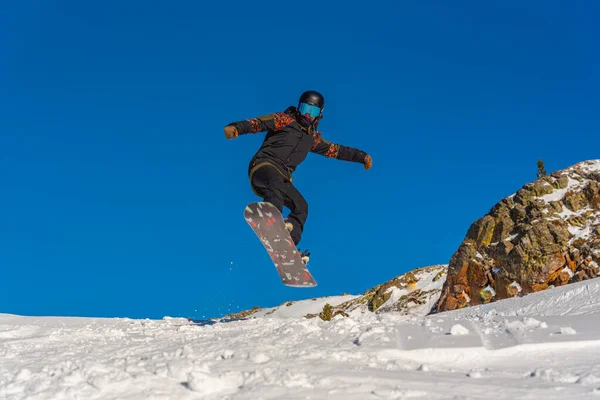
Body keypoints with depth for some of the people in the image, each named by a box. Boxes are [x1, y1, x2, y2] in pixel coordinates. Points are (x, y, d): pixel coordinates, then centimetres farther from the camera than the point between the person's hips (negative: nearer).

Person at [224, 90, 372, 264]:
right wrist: (237, 128, -26)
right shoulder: (284, 120, 7)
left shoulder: (312, 137, 25)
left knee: (301, 207, -11)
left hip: (281, 178, 6)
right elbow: (258, 123, -7)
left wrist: (361, 156, 34)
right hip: (264, 165, -6)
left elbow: (335, 150, 33)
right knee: (276, 180, -38)